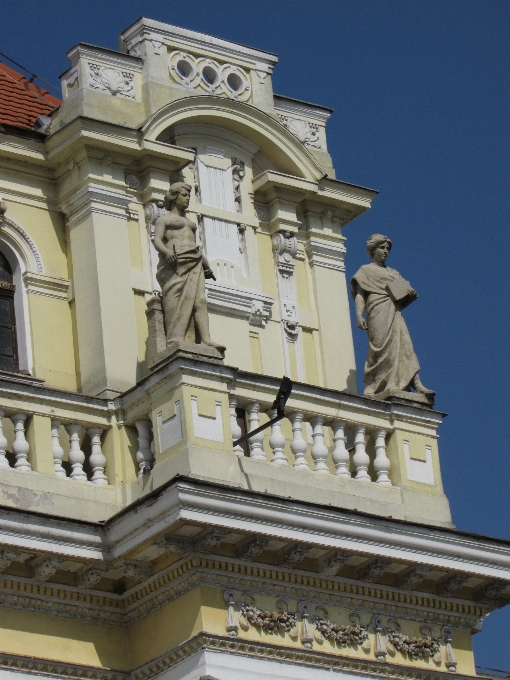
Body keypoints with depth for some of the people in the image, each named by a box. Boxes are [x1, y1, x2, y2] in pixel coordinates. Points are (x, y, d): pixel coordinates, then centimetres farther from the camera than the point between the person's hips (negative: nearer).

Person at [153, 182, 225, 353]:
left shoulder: (190, 223, 32)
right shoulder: (163, 219, 13)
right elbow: (157, 241, -3)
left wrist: (206, 266, 12)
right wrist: (167, 252, -24)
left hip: (193, 263, 6)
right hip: (174, 262, -6)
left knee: (199, 300, -12)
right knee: (176, 300, -19)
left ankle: (206, 339, -26)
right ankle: (175, 341, -30)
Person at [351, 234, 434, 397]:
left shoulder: (392, 272, 30)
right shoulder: (366, 270, 16)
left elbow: (406, 290, 23)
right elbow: (359, 294, 4)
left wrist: (410, 292, -3)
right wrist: (359, 315, -13)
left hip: (395, 313, 5)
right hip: (378, 313, -5)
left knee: (404, 345, -11)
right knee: (383, 347, -17)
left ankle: (416, 384, -26)